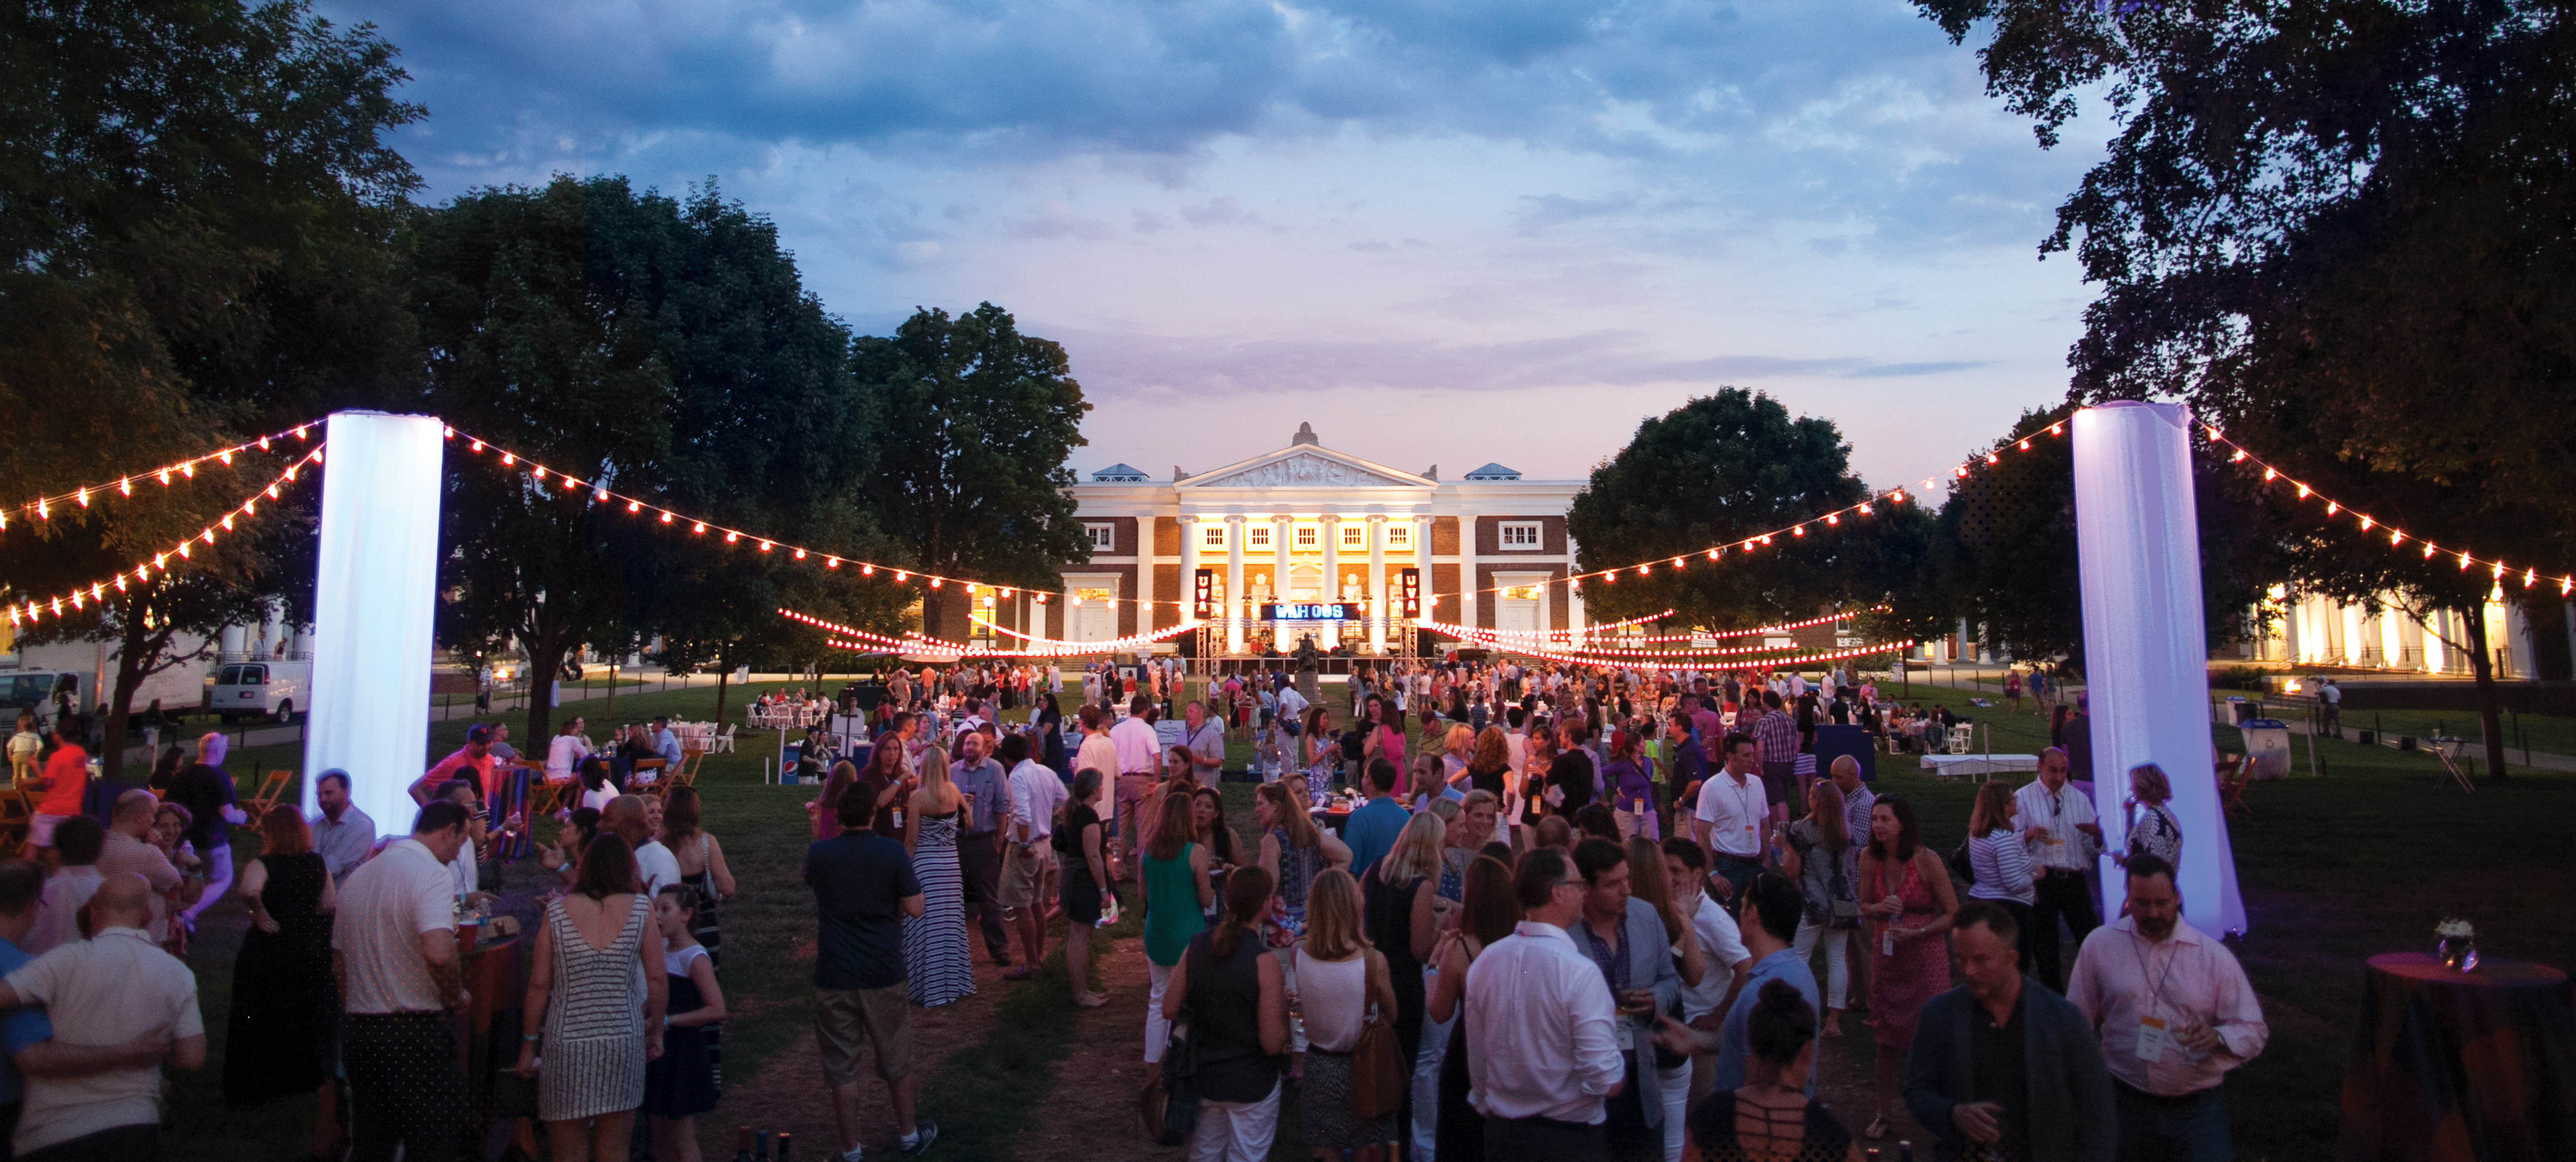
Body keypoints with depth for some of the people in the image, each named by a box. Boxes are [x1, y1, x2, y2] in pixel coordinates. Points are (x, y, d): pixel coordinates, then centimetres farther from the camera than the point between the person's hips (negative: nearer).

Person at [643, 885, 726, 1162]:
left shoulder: (696, 959, -15)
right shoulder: (661, 951, 8)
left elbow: (717, 1010, -24)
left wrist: (668, 1021, -21)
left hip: (685, 1053, -8)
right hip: (661, 1050, 8)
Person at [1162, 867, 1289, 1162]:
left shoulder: (1197, 946, -10)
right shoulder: (1264, 962, -24)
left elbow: (1169, 1010, -1)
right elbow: (1272, 1044, -21)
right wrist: (1283, 1000, -6)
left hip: (1203, 1078, 5)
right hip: (1251, 1083, -5)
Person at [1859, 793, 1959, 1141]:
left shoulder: (1927, 860, -13)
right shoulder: (1870, 858, -1)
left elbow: (1953, 914, -8)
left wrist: (1915, 933, -18)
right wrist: (1878, 908, -11)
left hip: (1925, 954, -4)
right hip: (1885, 953, 4)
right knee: (1887, 1036, 11)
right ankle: (1884, 1115, 23)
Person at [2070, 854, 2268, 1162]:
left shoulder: (2215, 956, -3)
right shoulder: (2099, 945, -2)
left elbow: (2255, 1032, -1)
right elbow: (2078, 1023, 5)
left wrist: (2217, 1038, -22)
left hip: (2198, 1105, 0)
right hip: (2127, 1101, 1)